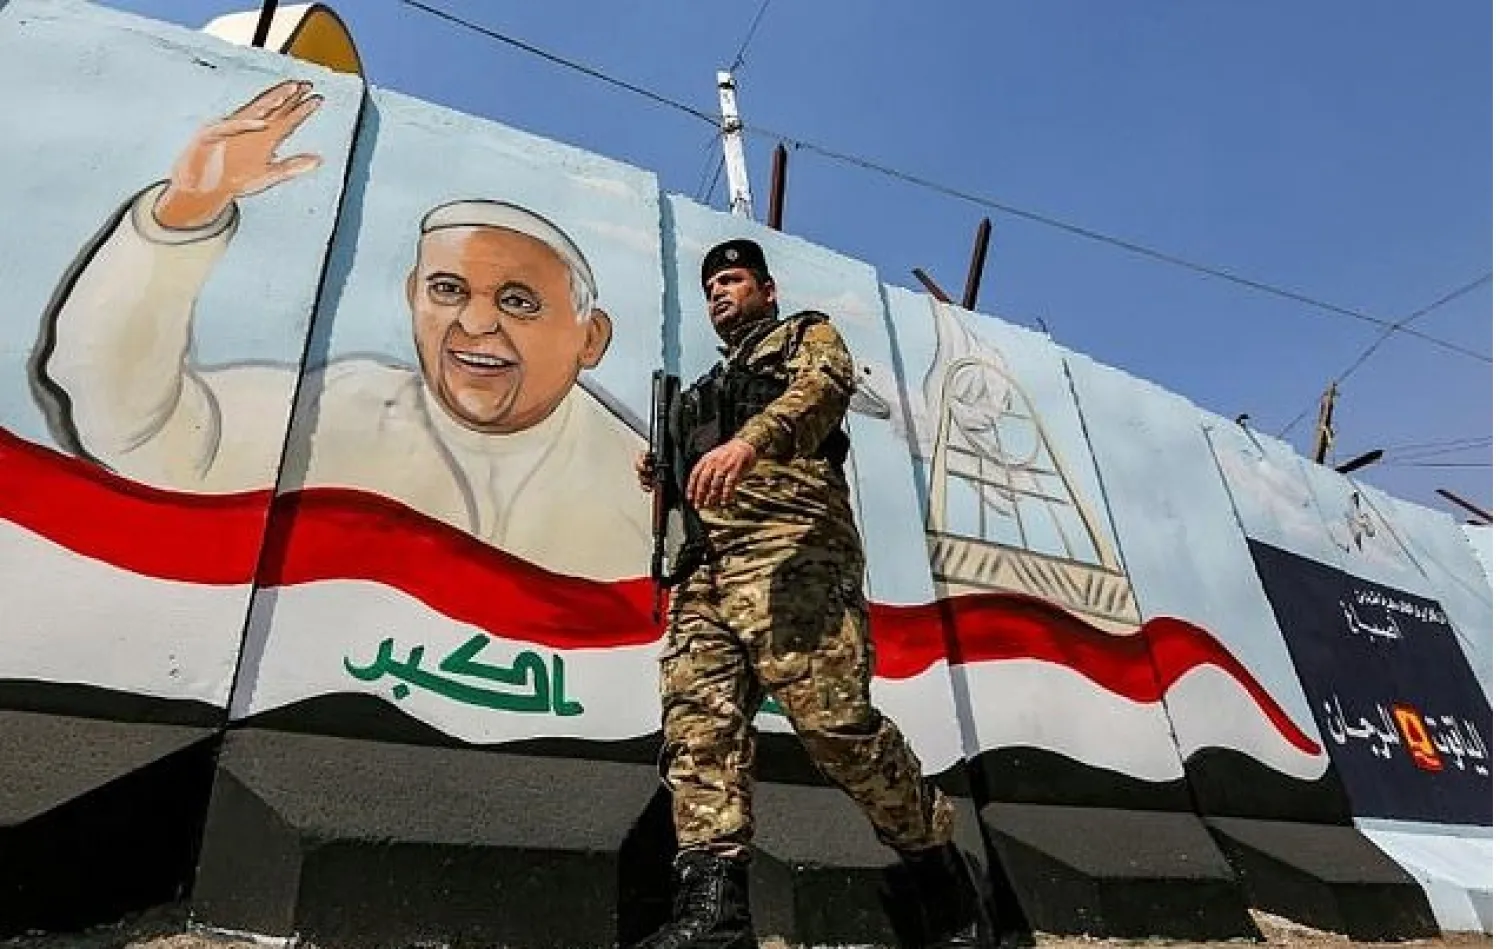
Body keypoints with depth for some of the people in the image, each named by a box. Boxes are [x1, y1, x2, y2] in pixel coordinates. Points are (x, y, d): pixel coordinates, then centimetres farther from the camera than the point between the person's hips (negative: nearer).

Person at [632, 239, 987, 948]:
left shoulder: (806, 335, 19)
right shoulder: (704, 389, 37)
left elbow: (823, 389, -6)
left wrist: (748, 441, -26)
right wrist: (664, 477, 12)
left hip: (788, 544, -7)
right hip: (704, 563, 7)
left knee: (832, 717, -16)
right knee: (697, 720, -12)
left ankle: (943, 876, 1)